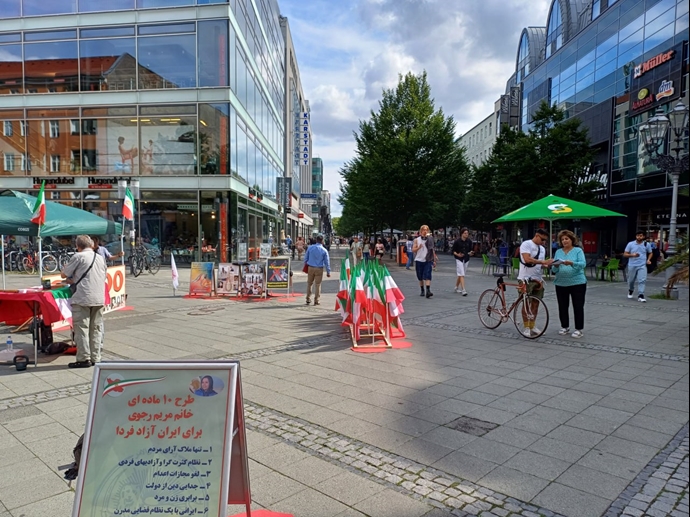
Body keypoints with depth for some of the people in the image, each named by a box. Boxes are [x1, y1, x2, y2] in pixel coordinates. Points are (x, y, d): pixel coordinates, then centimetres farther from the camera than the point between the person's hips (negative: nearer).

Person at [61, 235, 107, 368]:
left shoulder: (78, 257, -4)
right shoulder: (100, 258, 14)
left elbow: (63, 274, 1)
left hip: (82, 299, -6)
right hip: (99, 299, 6)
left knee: (81, 328, 0)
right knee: (96, 329, 10)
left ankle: (84, 359, 0)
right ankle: (95, 358, 13)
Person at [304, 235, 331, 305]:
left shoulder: (310, 248, -1)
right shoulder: (324, 250, -6)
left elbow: (306, 258, 6)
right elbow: (327, 262, -4)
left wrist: (305, 265, 20)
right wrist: (328, 272, 2)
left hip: (310, 268, 2)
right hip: (319, 269, -2)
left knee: (309, 283, 13)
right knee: (317, 284, 6)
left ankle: (308, 299, 17)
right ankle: (316, 300, 9)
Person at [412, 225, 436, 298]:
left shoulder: (430, 239, 5)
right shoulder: (417, 240, 5)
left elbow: (432, 249, 10)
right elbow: (413, 250, 2)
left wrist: (434, 259, 9)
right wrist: (419, 247, -17)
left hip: (428, 260, -1)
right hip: (419, 260, 2)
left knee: (427, 276, -15)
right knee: (420, 277, 10)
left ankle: (428, 291, -24)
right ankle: (422, 291, 23)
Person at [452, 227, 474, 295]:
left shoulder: (469, 242, 3)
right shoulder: (457, 241, -9)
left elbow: (470, 249, 14)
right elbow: (453, 250, -3)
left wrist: (470, 253, -8)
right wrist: (457, 254, -19)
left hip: (466, 259, 5)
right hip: (459, 259, -5)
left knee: (460, 275, 14)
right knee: (461, 275, -11)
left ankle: (456, 287, 31)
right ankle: (463, 290, -14)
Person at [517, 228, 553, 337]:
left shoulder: (542, 249, 15)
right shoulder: (526, 244, -10)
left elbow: (540, 264, 18)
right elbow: (527, 259, -23)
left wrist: (548, 264, -4)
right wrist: (543, 261, -25)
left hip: (538, 279, 7)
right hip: (526, 279, -7)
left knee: (536, 303, 10)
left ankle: (532, 326, 21)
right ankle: (526, 327, 10)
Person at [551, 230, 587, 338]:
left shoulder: (578, 250, -1)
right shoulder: (558, 252, 8)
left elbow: (583, 264, -16)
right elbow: (554, 270, 5)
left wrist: (571, 263, -32)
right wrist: (555, 266, -18)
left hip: (577, 283, -4)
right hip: (561, 283, 4)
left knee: (578, 306, 0)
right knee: (562, 306, 9)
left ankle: (579, 329, 9)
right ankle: (565, 327, 23)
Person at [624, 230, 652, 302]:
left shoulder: (647, 244, 3)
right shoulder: (630, 244, -1)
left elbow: (650, 253, 19)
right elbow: (625, 254, 1)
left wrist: (648, 260, 1)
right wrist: (632, 255, -17)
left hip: (642, 266, 0)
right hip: (632, 265, 0)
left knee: (642, 280, -13)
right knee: (631, 280, 13)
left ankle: (640, 295, -13)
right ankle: (630, 291, 41)